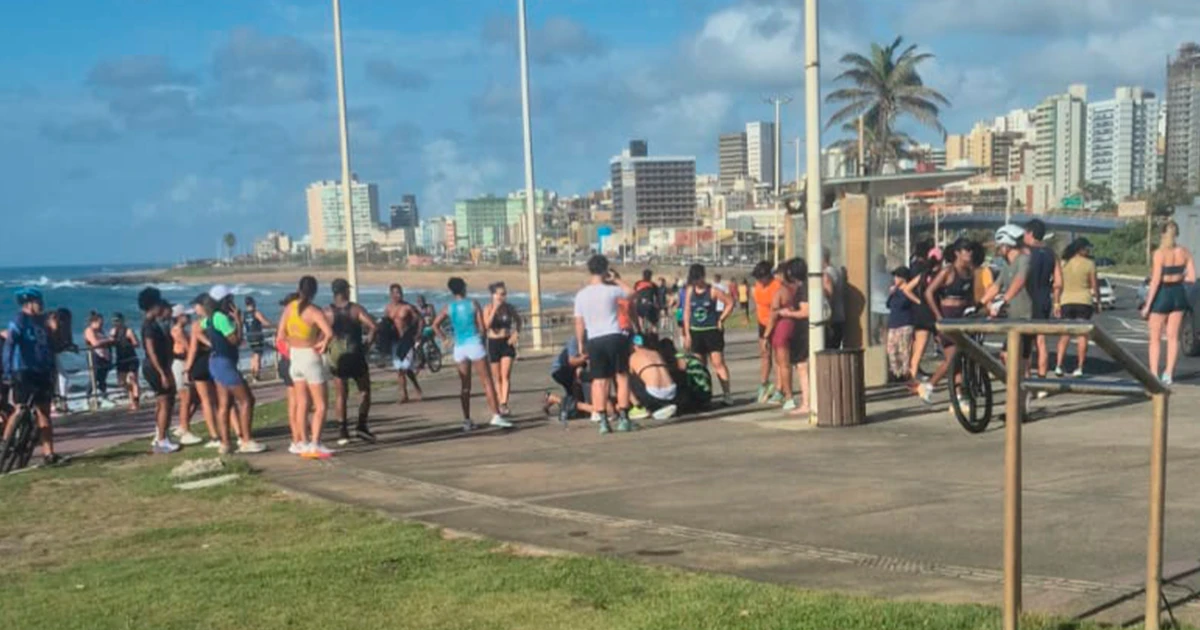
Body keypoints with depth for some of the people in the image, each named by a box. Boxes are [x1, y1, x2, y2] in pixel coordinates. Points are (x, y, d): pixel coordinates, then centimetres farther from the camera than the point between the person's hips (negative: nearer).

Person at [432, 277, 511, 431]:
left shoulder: (448, 308, 4)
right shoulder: (473, 304, -2)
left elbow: (435, 325, -3)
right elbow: (482, 327, -4)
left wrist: (444, 338, 8)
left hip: (459, 348, 3)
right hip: (474, 344, -3)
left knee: (465, 386, 10)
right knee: (487, 382, -2)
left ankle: (467, 420, 10)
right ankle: (496, 416, -9)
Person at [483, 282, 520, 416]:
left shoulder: (509, 308, 1)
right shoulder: (488, 308, -7)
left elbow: (518, 319, 20)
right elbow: (486, 326, -22)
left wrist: (516, 333, 5)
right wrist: (495, 309, -23)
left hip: (507, 343, 1)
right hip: (494, 343, -1)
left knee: (506, 375, -10)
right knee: (497, 378, 6)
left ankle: (504, 404, -18)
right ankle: (500, 404, 13)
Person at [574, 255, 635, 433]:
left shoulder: (581, 295, 4)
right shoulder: (611, 290, -5)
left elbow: (579, 323, 7)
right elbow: (631, 292, 13)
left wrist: (580, 344, 16)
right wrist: (616, 279, 18)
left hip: (594, 340, 3)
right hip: (614, 337, -3)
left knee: (599, 380, 8)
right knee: (622, 377, 7)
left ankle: (602, 420, 6)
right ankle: (623, 417, 5)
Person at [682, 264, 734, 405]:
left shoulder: (713, 291, -6)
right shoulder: (690, 290, 5)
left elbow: (730, 303, -3)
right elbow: (687, 312, 7)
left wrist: (721, 319, -6)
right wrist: (687, 334, 4)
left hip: (712, 331, -4)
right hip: (696, 332, 4)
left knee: (718, 363, -10)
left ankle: (726, 394, -10)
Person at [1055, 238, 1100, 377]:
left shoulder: (1063, 263, 3)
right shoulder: (1089, 264, -4)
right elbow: (1094, 285, -1)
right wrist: (1097, 302, 10)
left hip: (1066, 301, 2)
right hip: (1084, 301, -2)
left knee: (1064, 334, 6)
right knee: (1082, 334, 4)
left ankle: (1058, 366, -6)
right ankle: (1079, 368, 2)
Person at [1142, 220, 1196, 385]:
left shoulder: (1159, 253, -17)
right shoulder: (1185, 252, -2)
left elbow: (1155, 281, -18)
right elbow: (1191, 278, -2)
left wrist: (1147, 305, -13)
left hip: (1162, 294, -4)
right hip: (1178, 293, 4)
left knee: (1155, 338, 7)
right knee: (1173, 337, 12)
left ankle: (1154, 374, 6)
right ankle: (1169, 374, 12)